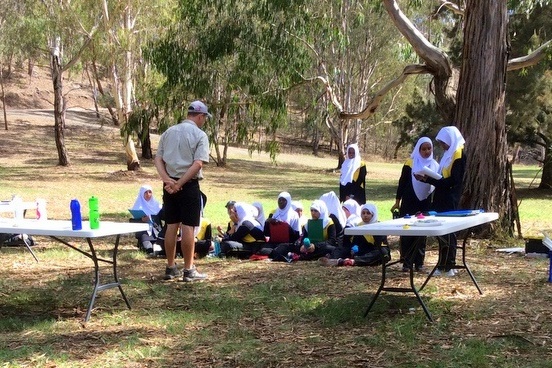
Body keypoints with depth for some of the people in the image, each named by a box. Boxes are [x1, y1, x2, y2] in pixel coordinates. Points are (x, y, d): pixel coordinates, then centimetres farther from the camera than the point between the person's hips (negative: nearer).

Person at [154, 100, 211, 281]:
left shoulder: (169, 132, 11)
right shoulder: (200, 135, -7)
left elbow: (158, 159, 5)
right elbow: (198, 164, -17)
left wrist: (167, 179, -7)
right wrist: (179, 183, -17)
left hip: (169, 184, 6)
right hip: (189, 185, -6)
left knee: (171, 225, 11)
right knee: (188, 227, -1)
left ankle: (171, 268, 17)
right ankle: (189, 270, 3)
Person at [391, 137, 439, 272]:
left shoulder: (435, 165, 6)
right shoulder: (410, 163, -4)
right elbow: (402, 182, -1)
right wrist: (397, 202, -2)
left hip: (425, 204, 3)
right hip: (409, 202, -3)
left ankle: (419, 263, 11)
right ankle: (407, 262, 4)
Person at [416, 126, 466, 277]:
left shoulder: (458, 156, -11)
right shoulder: (449, 154, 17)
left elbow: (453, 181, -19)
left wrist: (429, 180, -19)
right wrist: (427, 178, 2)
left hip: (449, 202, -9)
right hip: (442, 199, 9)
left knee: (447, 232, -5)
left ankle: (449, 266, 1)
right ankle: (442, 265, 15)